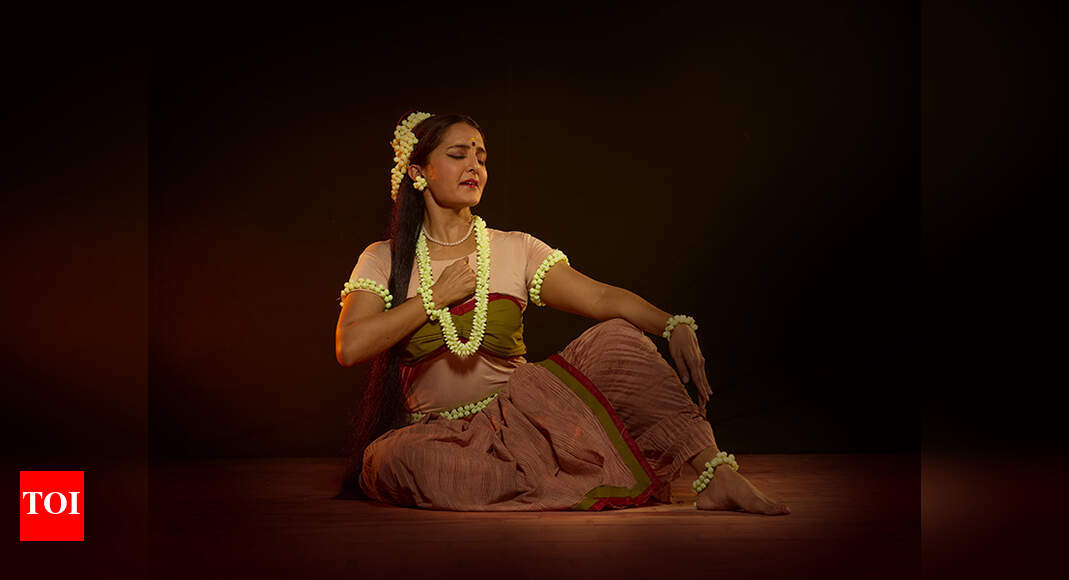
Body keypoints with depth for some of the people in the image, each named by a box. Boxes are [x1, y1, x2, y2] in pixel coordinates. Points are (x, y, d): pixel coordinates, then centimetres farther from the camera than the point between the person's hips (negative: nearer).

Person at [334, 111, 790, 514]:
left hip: (519, 416, 1)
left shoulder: (516, 250, 7)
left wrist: (673, 325, -27)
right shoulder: (383, 261, 5)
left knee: (616, 337, -21)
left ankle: (717, 476, -31)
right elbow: (351, 347, -12)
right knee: (395, 459, -38)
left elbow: (602, 298, -8)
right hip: (440, 431, -1)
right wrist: (437, 296, -8)